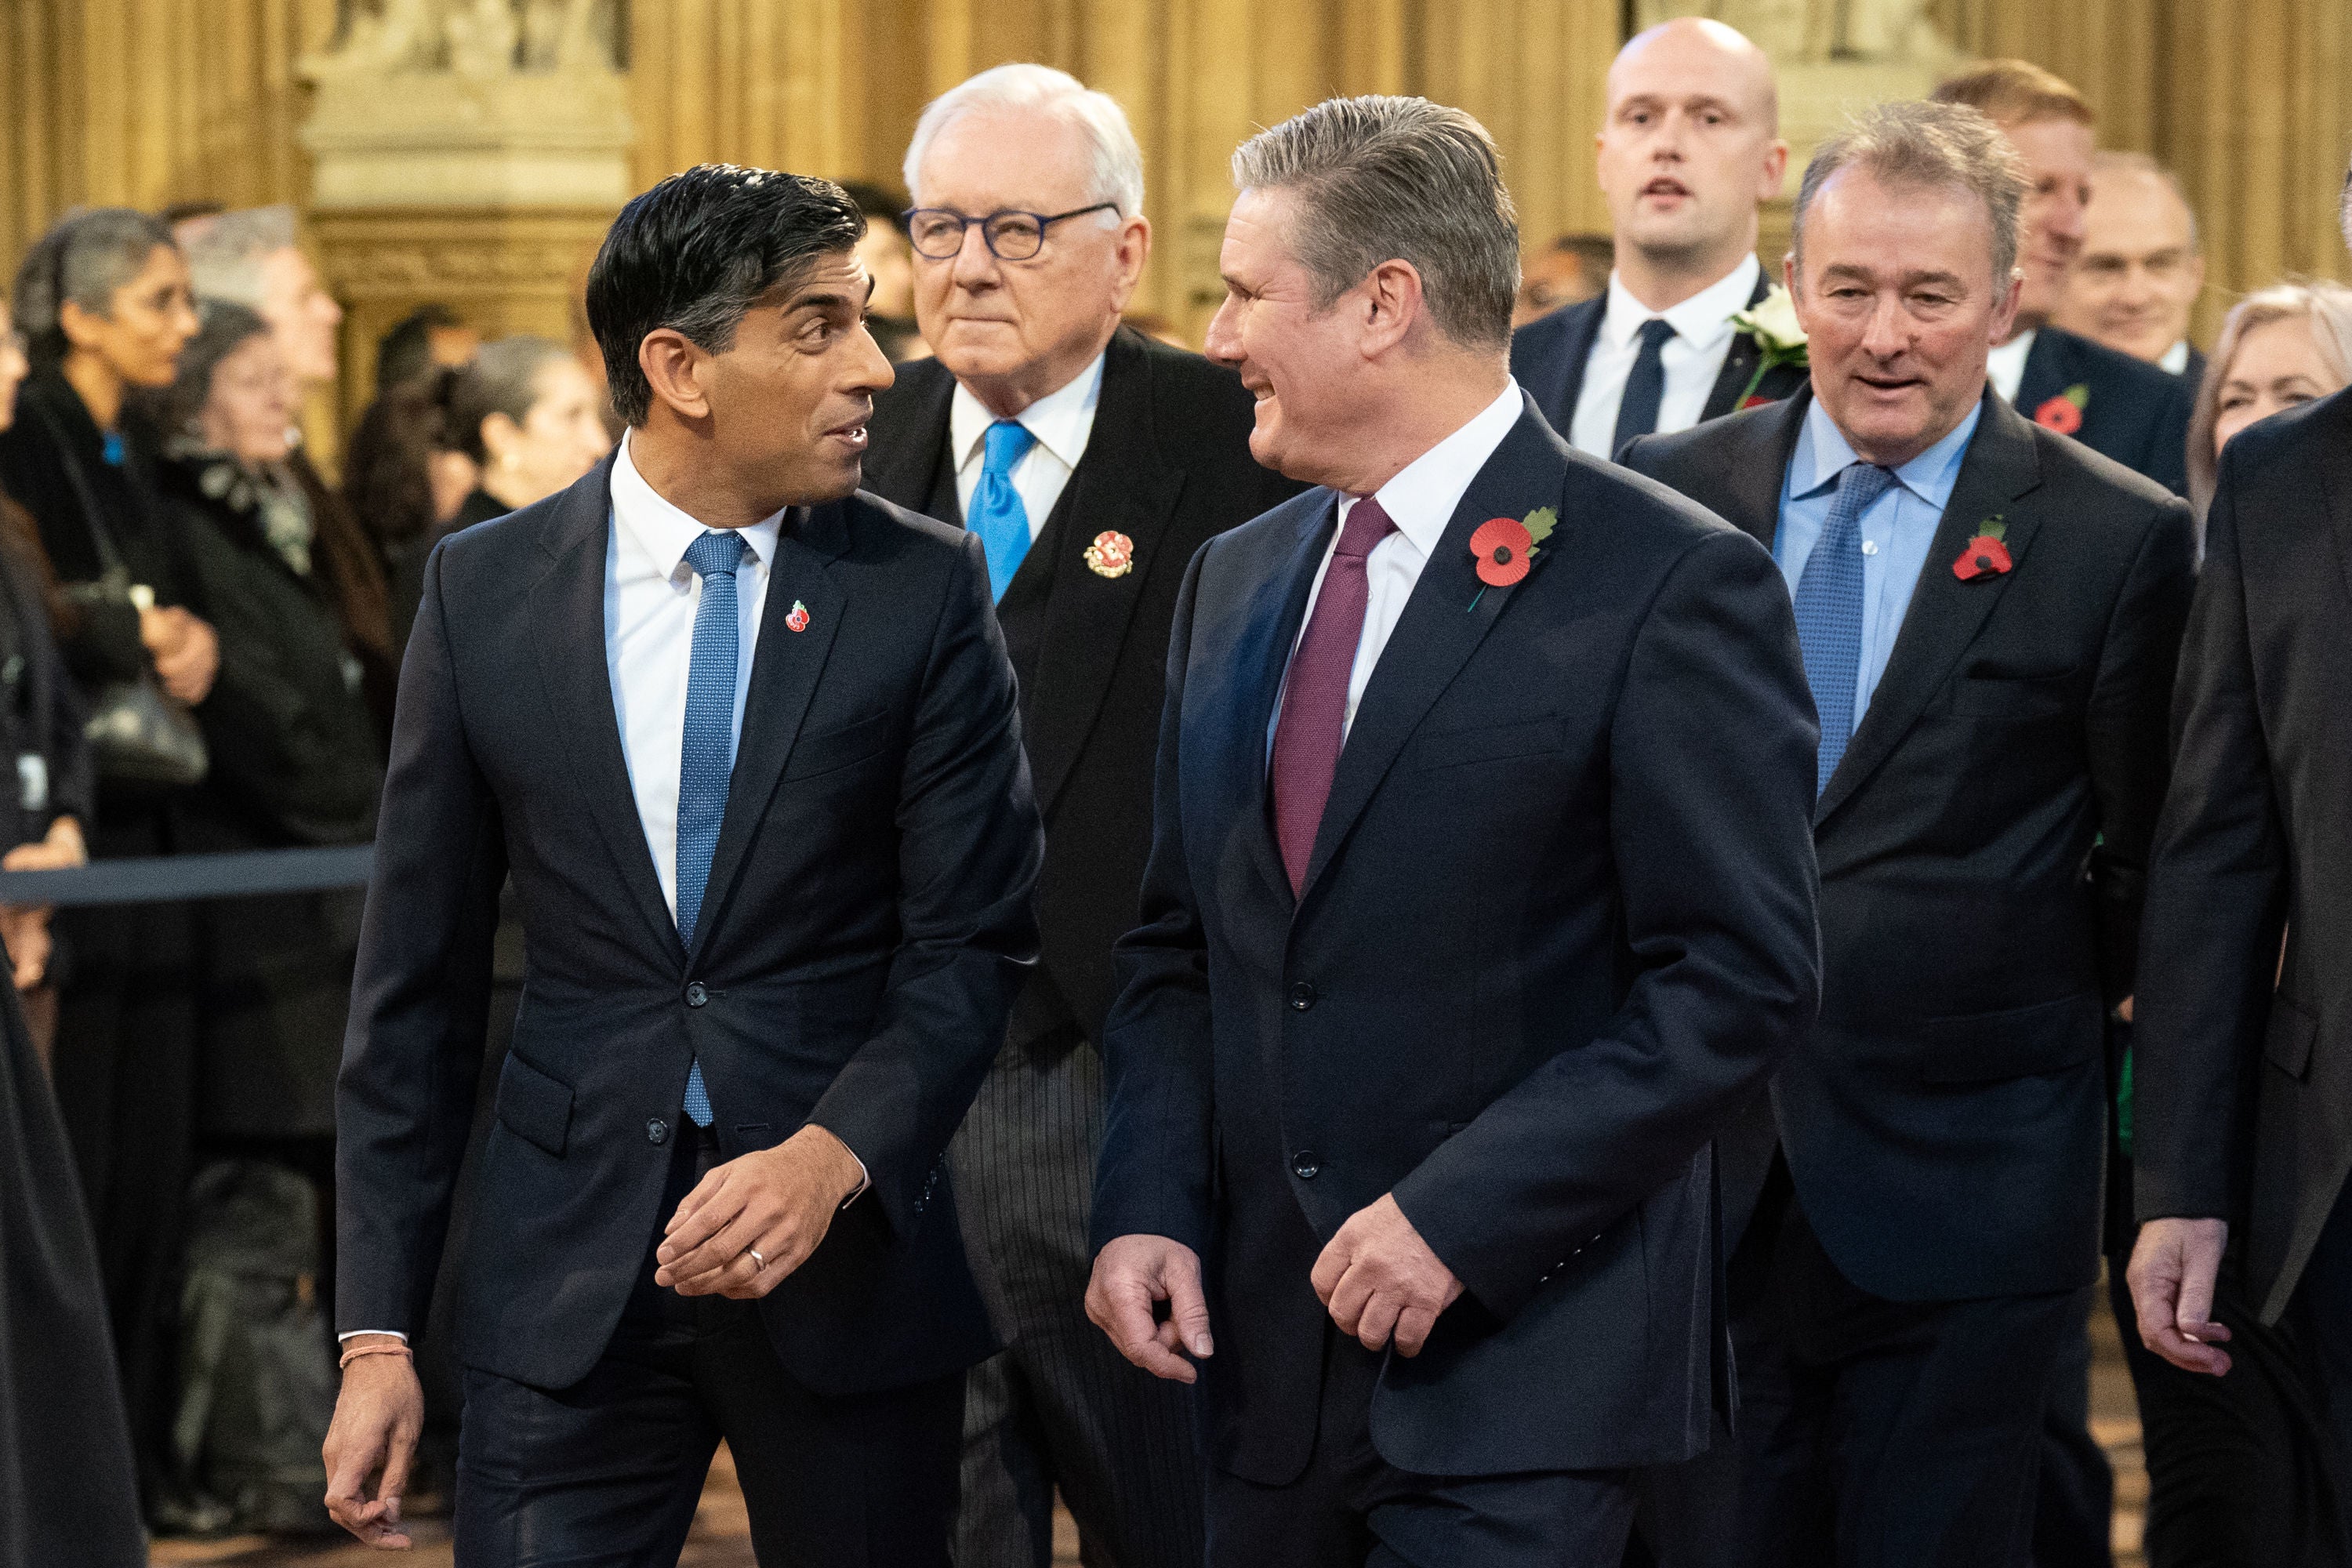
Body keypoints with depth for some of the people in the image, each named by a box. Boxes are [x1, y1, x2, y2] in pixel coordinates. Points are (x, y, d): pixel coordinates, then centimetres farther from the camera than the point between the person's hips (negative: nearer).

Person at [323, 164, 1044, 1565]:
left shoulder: (924, 587, -1)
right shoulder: (484, 591, 1)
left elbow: (972, 943, -3)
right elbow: (418, 979, 5)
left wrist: (833, 1158, -20)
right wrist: (378, 1331, 1)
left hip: (848, 1259, 0)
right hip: (568, 1276, 0)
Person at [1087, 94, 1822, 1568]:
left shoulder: (1668, 585, -9)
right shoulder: (1233, 581, 13)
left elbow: (1741, 981, -13)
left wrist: (1459, 1218, -17)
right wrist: (1148, 1205, 1)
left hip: (1523, 1369, -6)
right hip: (1265, 1351, 6)